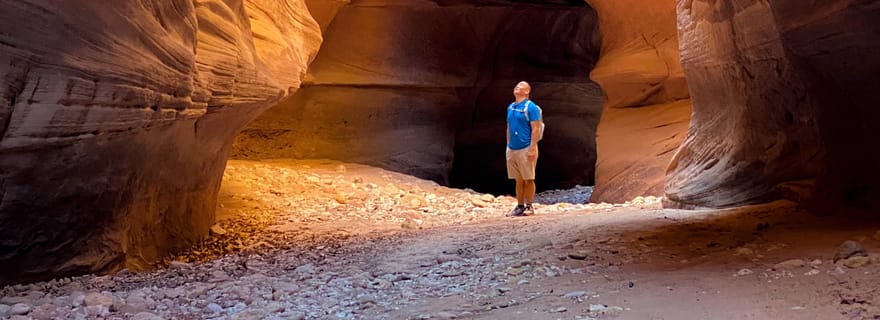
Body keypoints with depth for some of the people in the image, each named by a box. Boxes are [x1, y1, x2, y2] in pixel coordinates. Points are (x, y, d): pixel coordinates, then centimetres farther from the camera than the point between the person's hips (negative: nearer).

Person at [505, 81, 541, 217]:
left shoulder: (531, 107, -8)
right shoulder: (510, 107, 12)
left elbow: (535, 129, -13)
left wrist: (532, 149, -18)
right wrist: (508, 145, 14)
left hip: (525, 149, -6)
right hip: (512, 149, 6)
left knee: (528, 179, 1)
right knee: (519, 180, 12)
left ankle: (529, 207, 10)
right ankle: (520, 206, 18)